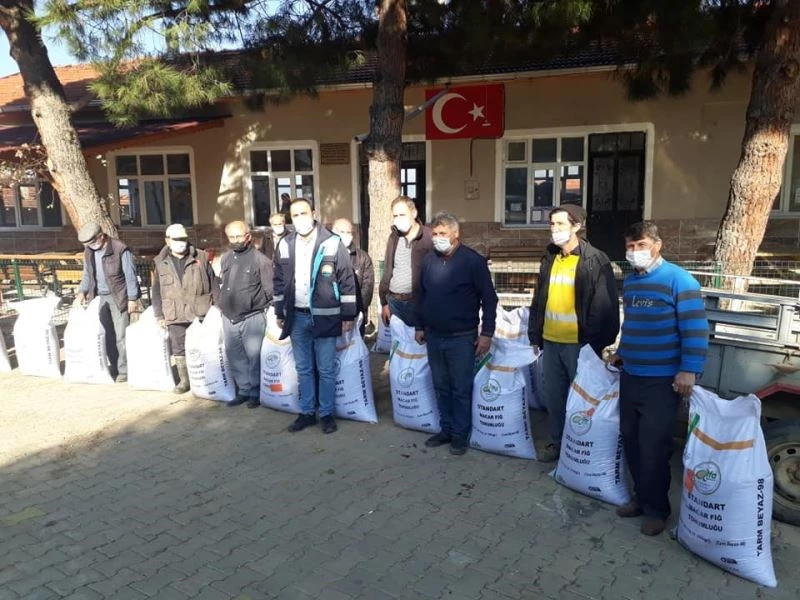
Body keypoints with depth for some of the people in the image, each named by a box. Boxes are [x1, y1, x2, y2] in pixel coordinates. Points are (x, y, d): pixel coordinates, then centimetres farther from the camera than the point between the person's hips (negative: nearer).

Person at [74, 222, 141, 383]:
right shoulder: (88, 251, 5)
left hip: (118, 297, -6)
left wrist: (132, 299, -13)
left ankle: (124, 370, 6)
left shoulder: (120, 249, -15)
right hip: (99, 297, 6)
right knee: (107, 334, 9)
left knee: (121, 335, -3)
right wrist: (81, 292, 1)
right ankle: (114, 367, 21)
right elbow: (87, 275, 16)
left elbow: (130, 275, -12)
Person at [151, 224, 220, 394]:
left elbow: (213, 284, 2)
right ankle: (184, 380, 21)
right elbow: (156, 292, 9)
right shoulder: (161, 263, 6)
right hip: (175, 316, 2)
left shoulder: (201, 258, 1)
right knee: (178, 349, 7)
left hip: (200, 313, -2)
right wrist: (159, 315, 4)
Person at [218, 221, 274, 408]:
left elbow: (270, 290, -7)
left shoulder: (260, 260, -10)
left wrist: (257, 306, -4)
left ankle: (255, 392, 15)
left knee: (253, 356, 1)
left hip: (252, 318, -6)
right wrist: (223, 305, 16)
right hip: (229, 318, 6)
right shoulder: (225, 258, 9)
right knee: (235, 357, 12)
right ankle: (243, 390, 25)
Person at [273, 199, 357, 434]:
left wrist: (348, 315, -7)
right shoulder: (285, 245, 5)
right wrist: (280, 313, 14)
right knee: (303, 369, 14)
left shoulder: (332, 243, -8)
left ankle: (326, 413, 21)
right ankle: (307, 412, 27)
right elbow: (279, 282, 13)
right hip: (297, 317, 4)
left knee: (326, 370, 6)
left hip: (324, 316, -4)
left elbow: (347, 281, -6)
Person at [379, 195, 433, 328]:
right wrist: (384, 302, 11)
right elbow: (387, 271, 14)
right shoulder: (393, 237, 10)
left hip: (418, 302, -5)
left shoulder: (429, 237, -8)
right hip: (393, 302, 5)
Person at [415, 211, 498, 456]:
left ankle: (460, 434, 18)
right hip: (434, 337, 5)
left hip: (461, 338, -5)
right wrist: (419, 326, 15)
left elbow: (489, 299, -9)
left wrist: (486, 333, -13)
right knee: (441, 387, 14)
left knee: (461, 389, 4)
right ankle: (446, 429, 28)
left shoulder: (473, 261, -10)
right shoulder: (429, 260, 6)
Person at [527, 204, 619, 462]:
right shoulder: (549, 259, 9)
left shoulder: (595, 260, -10)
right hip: (550, 341, 6)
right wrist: (535, 334, 12)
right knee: (553, 396, 15)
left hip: (579, 344, -6)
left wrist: (597, 344, -15)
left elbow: (605, 306, -13)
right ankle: (557, 442, 31)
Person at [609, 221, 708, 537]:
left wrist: (689, 370, -20)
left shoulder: (679, 280, -12)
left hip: (662, 381, -7)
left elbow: (695, 329, -16)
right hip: (630, 377, 7)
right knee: (631, 441, 12)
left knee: (653, 447, 0)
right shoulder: (629, 281, 11)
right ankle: (641, 496, 30)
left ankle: (657, 508, 18)